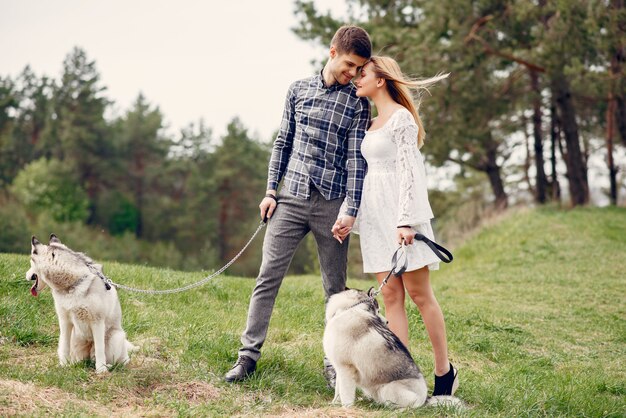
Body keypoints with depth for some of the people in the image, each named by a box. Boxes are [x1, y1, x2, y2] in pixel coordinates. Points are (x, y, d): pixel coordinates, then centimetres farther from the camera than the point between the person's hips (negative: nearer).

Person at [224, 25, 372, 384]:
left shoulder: (357, 102, 0)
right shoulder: (299, 89, 8)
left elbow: (357, 158, -6)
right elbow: (283, 142, 12)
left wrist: (351, 210, -12)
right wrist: (271, 190, 6)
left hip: (332, 204, -2)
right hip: (291, 199, 2)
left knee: (335, 287, 5)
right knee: (268, 276, -1)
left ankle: (334, 362, 14)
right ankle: (249, 355, 5)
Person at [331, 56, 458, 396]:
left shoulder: (401, 117, -5)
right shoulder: (371, 123, 19)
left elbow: (408, 171, -12)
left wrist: (406, 220, -19)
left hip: (399, 212, -8)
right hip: (374, 214, 8)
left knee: (419, 294, -5)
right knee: (391, 297, 2)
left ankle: (444, 371, 4)